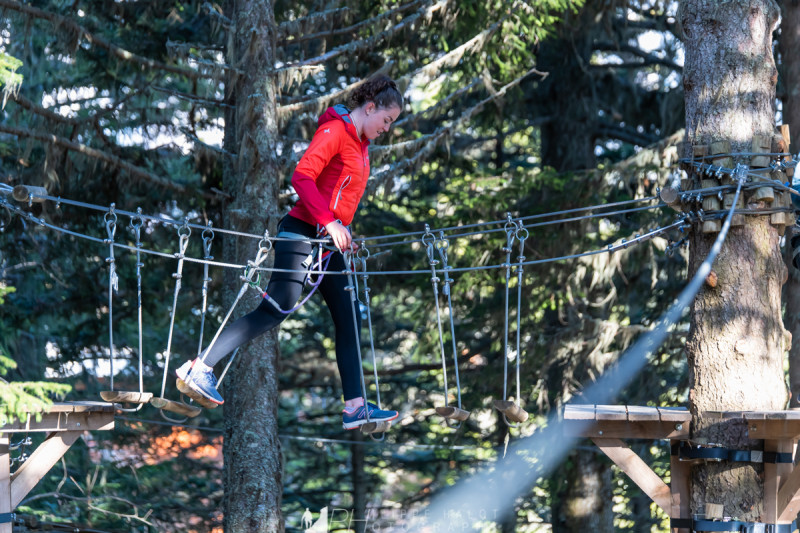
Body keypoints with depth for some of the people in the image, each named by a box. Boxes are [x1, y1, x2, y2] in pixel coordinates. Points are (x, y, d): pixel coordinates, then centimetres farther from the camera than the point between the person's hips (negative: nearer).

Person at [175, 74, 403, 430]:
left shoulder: (360, 143, 19)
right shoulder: (335, 131, -10)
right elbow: (302, 177, -21)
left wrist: (343, 232, 13)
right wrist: (330, 222, -26)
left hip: (328, 241, 10)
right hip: (302, 234, -10)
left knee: (348, 319, 5)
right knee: (275, 310, -16)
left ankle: (355, 406, 5)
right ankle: (199, 369, -16)